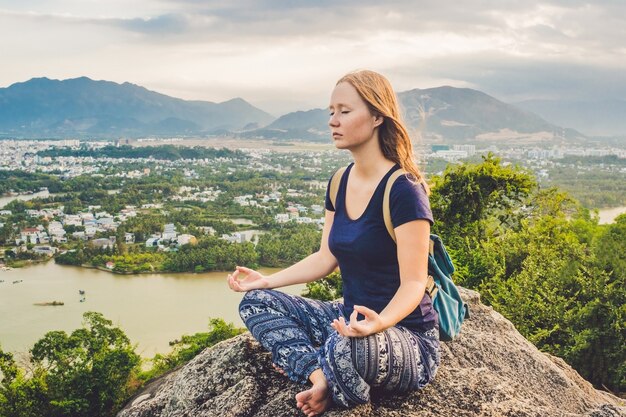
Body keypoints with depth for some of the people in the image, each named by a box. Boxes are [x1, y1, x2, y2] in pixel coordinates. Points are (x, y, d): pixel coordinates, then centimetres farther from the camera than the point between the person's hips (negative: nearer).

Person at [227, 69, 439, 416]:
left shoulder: (403, 189, -19)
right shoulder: (341, 183, 6)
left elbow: (413, 283, -21)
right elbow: (326, 258, 12)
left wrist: (379, 323, -40)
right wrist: (266, 280, 5)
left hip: (408, 338, -8)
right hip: (352, 318, 8)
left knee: (346, 348, -41)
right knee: (256, 303, -2)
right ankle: (322, 379, -18)